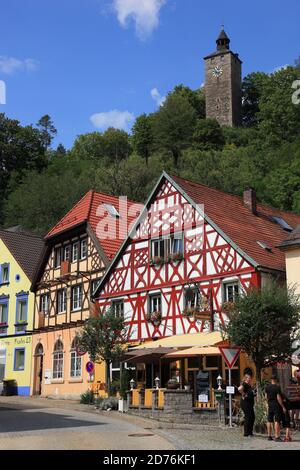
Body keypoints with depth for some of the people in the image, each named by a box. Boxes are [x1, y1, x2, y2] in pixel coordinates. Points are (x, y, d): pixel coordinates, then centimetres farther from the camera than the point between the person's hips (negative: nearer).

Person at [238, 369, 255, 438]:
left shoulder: (248, 385, 16)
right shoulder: (244, 384, -14)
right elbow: (239, 389, -35)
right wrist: (244, 395, -23)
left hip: (250, 403, 10)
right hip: (245, 402, -10)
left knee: (252, 417, 14)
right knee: (248, 417, -7)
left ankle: (250, 432, 24)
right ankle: (246, 433, -1)